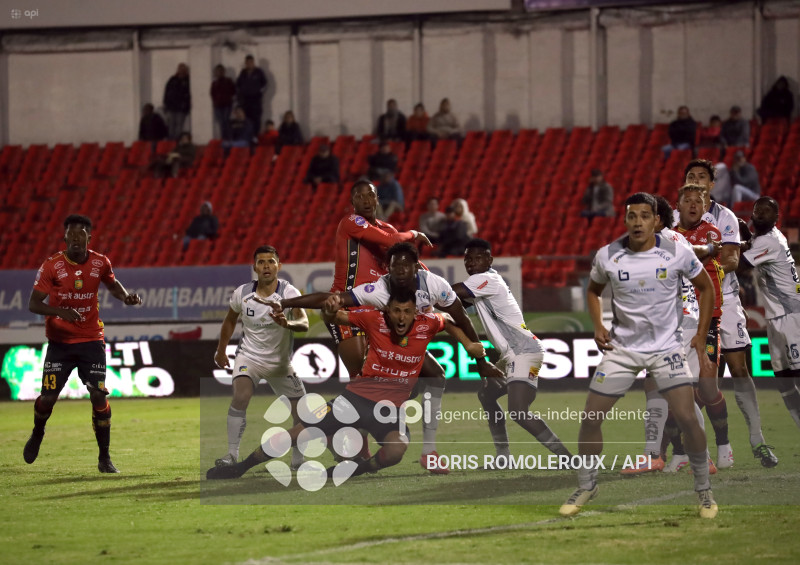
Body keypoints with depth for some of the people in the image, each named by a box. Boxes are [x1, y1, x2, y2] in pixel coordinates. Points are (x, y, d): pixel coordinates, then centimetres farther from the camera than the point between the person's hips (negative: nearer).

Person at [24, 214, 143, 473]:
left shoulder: (100, 263, -3)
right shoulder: (52, 266, -11)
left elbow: (113, 284, 19)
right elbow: (33, 304, -13)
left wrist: (126, 297, -3)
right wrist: (60, 311, -31)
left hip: (91, 341, 1)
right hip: (59, 342, -1)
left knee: (99, 396, -9)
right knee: (48, 397, -3)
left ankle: (104, 458, 2)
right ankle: (37, 435, 31)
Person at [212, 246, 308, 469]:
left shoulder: (289, 293, -15)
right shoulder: (242, 293, -9)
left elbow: (304, 323, -31)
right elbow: (230, 320, 12)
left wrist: (287, 324, -52)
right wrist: (220, 350, 21)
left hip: (280, 362, 1)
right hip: (249, 356, -1)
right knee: (240, 396, -27)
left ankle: (298, 462, 23)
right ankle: (232, 454, -23)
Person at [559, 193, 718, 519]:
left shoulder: (676, 253, -11)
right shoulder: (607, 256, -7)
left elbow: (705, 287, 5)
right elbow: (593, 290, 14)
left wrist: (701, 335, -1)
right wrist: (597, 326, -2)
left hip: (666, 348, -2)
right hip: (622, 348, 2)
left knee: (687, 418, -13)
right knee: (590, 418, -3)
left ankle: (704, 489, 6)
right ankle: (586, 487, 18)